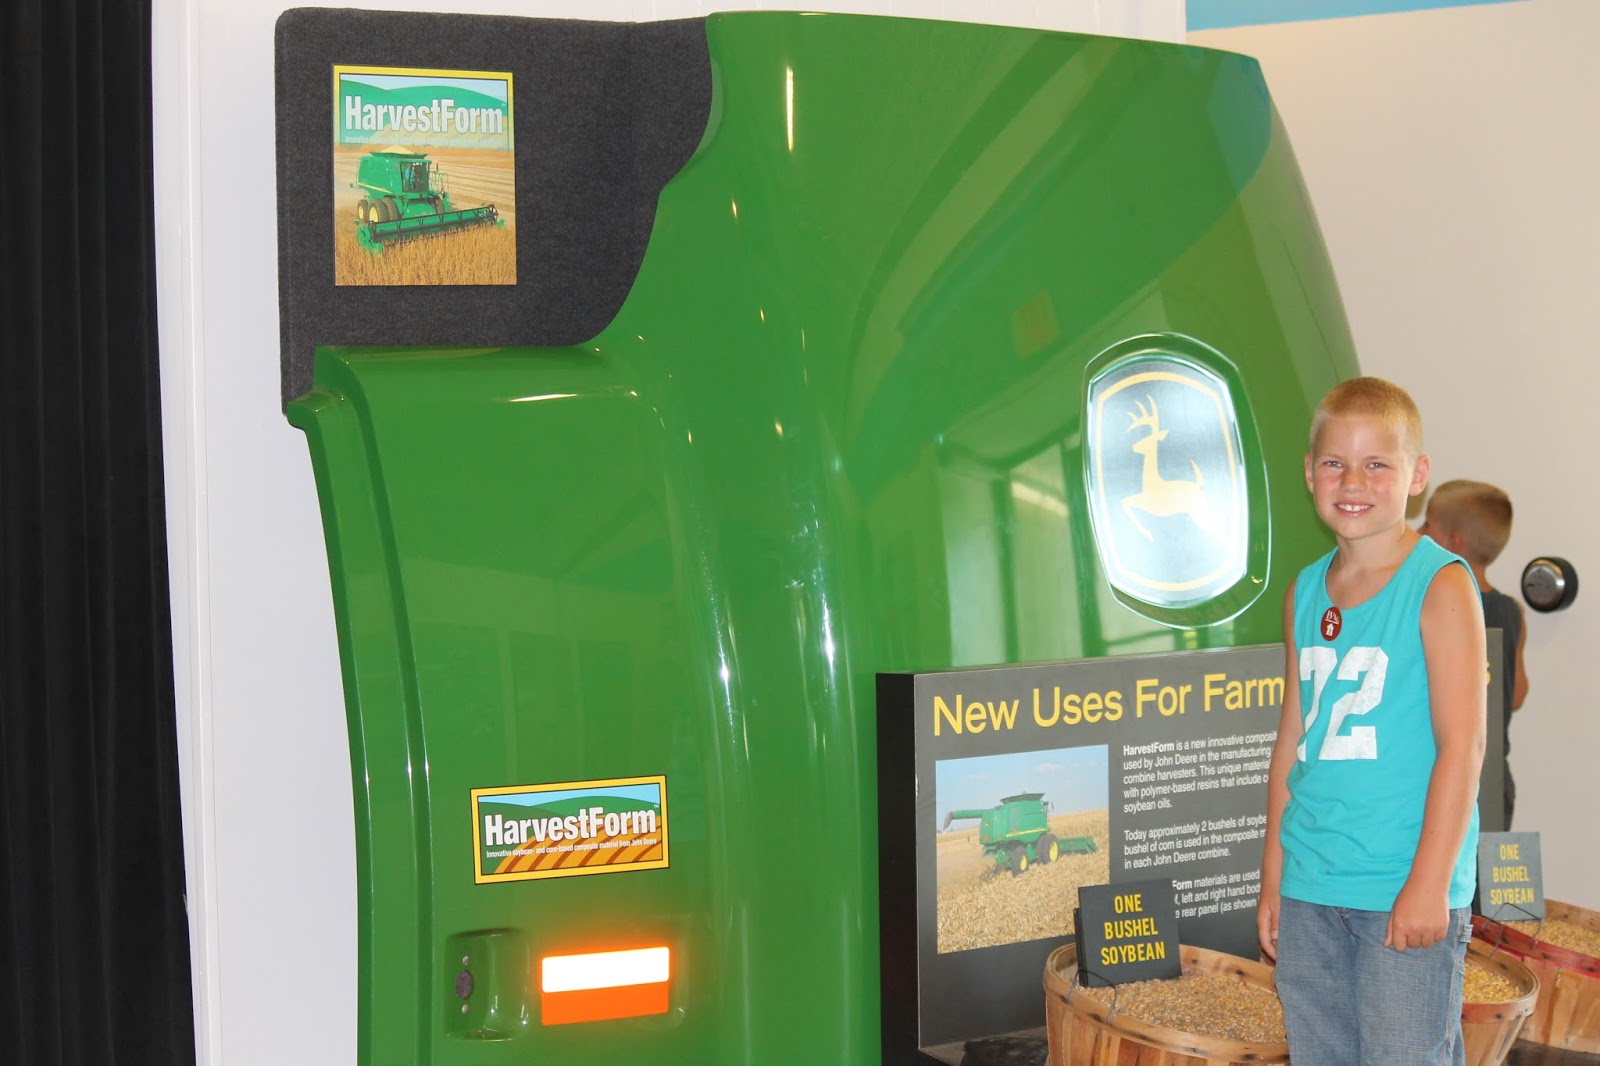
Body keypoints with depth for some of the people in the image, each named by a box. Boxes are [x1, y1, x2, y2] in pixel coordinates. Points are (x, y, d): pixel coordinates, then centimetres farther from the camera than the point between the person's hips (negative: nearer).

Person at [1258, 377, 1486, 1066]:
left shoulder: (1440, 585, -8)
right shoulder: (1305, 592, 10)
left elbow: (1462, 745, -12)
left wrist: (1429, 883, -16)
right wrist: (1273, 877, 14)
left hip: (1407, 888, -6)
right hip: (1309, 886, 6)